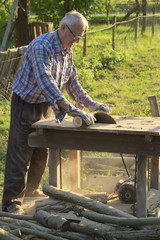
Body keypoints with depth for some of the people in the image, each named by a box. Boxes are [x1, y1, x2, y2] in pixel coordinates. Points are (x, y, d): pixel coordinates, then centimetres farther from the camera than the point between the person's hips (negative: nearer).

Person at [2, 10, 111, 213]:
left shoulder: (67, 51, 4)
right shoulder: (41, 46, -26)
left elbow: (71, 82, 14)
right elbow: (45, 81, -38)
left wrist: (90, 104, 4)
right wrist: (70, 108, -45)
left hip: (46, 105, 8)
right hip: (26, 104, -8)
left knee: (41, 153, 16)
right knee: (20, 156, -7)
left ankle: (31, 189, 34)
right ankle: (11, 202, -1)